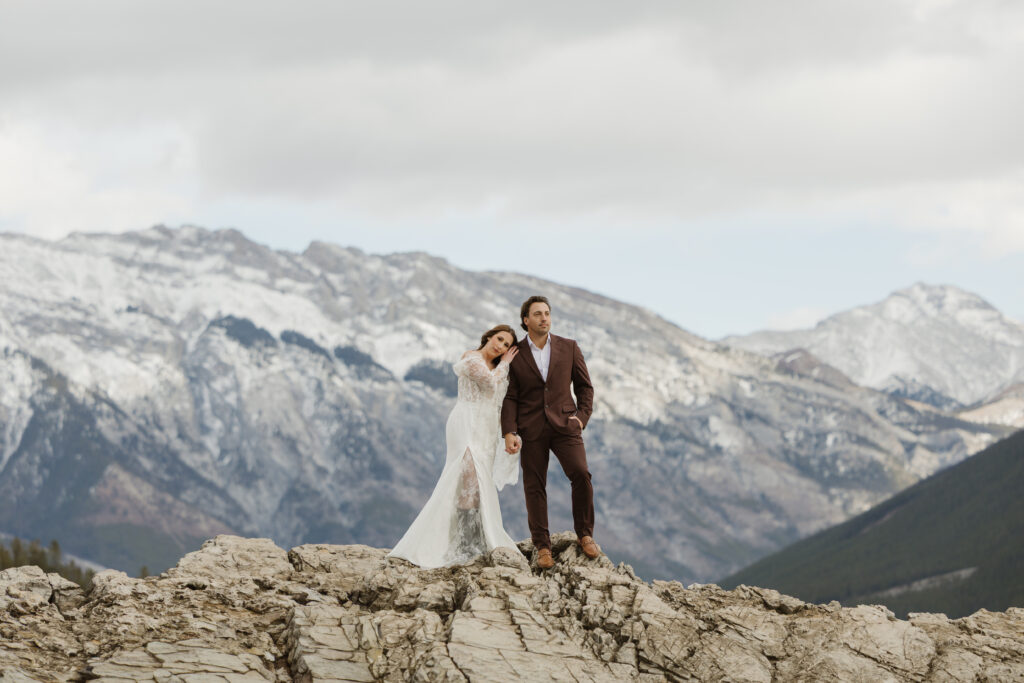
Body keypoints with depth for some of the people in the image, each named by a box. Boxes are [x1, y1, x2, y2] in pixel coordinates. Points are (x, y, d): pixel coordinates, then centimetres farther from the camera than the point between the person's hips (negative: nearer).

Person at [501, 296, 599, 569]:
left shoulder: (569, 348, 8)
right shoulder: (514, 355, 4)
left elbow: (584, 386, 13)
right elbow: (510, 397, 3)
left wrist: (583, 416, -1)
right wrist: (510, 432, -8)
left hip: (564, 424, 0)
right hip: (531, 429, 0)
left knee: (581, 474, -17)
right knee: (534, 486, 0)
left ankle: (584, 535, -1)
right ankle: (542, 547, 8)